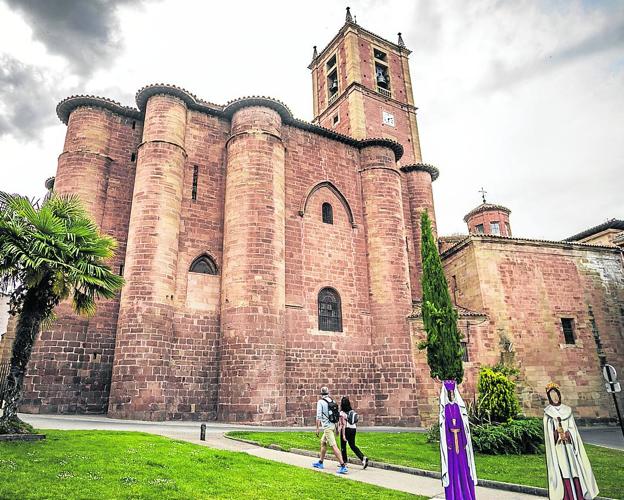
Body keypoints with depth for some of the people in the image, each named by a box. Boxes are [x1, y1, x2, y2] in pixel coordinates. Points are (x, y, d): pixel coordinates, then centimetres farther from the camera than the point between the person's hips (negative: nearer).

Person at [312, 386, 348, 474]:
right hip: (333, 426, 8)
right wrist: (337, 428, 21)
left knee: (334, 446, -12)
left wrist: (317, 428, -10)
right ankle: (320, 463, 33)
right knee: (323, 442, 23)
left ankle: (343, 466, -18)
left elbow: (319, 416, -14)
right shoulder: (332, 401, 10)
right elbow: (338, 415, 13)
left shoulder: (320, 402, -8)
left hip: (327, 427, -8)